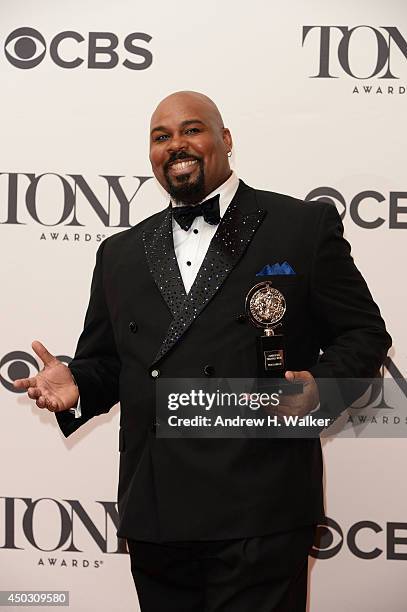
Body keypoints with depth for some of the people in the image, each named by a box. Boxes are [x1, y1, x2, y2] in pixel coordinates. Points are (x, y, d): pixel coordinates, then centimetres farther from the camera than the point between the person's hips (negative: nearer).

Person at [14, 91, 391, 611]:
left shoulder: (304, 226, 2)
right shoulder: (121, 255, 16)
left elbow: (363, 333, 3)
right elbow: (104, 361, 19)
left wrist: (318, 387, -16)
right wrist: (75, 384, -3)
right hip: (153, 514, 5)